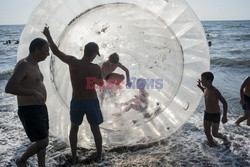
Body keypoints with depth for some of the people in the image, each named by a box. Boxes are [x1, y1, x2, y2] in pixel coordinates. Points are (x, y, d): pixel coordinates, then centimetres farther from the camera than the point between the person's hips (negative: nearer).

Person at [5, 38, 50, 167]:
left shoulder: (34, 64, 10)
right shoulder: (23, 64, -20)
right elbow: (9, 88, -29)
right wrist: (34, 93, -29)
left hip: (40, 109, 9)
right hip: (29, 112, -9)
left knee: (43, 140, 18)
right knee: (43, 143, -5)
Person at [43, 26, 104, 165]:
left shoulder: (72, 62, -14)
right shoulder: (96, 68, -14)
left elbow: (56, 51, -4)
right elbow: (101, 84, 3)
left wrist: (48, 35, 8)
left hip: (76, 102, 1)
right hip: (92, 102, -1)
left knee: (74, 128, 21)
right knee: (95, 129, 17)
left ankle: (74, 157, 24)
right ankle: (99, 155, 28)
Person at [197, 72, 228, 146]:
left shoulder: (215, 91, -28)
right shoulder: (206, 88, -5)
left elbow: (225, 103, -24)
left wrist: (224, 116, -27)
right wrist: (200, 86, 7)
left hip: (215, 115, -7)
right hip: (207, 113, 7)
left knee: (214, 134, 3)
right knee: (207, 132, 12)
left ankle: (223, 137, 34)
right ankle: (211, 144, 34)